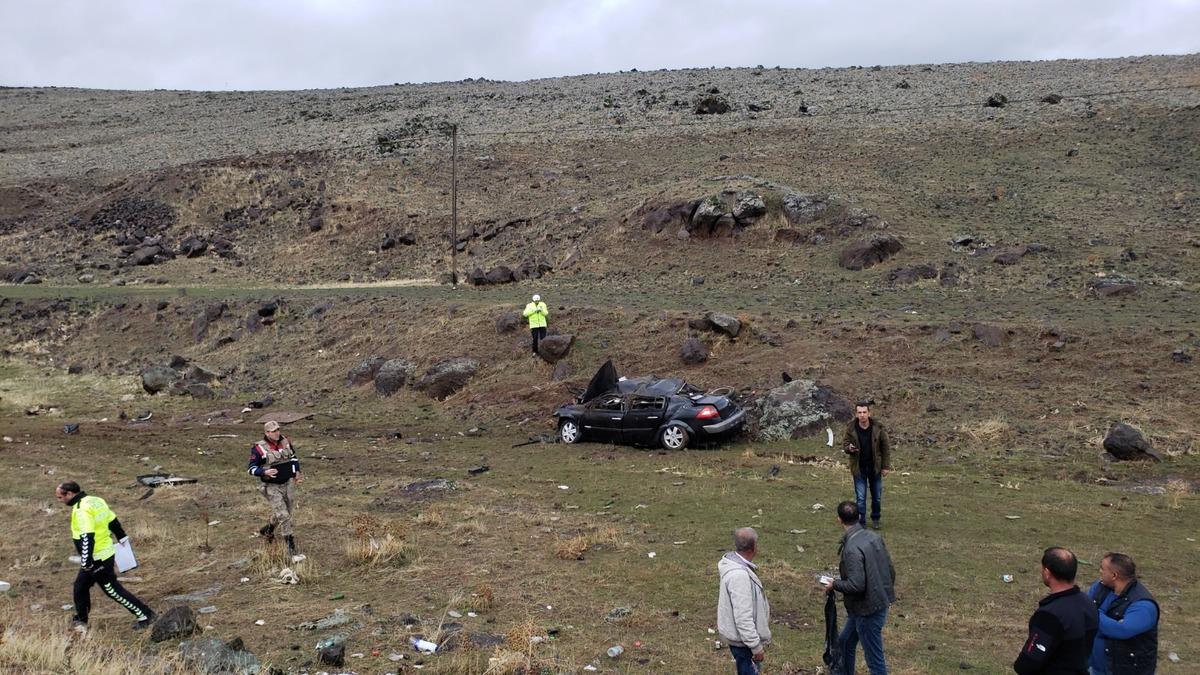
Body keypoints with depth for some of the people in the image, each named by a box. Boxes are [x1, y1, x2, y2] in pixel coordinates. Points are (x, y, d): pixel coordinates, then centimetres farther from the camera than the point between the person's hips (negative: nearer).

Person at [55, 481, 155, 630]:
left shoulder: (82, 510, -22)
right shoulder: (95, 501, 7)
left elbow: (87, 538, -29)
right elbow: (113, 521, 16)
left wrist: (86, 562, -27)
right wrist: (122, 538, 26)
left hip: (98, 559, -10)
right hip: (107, 552, 10)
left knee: (112, 590, -1)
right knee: (80, 586, 20)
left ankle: (145, 615, 2)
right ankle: (81, 620, 31)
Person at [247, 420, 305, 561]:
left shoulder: (285, 442, 1)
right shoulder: (259, 448, -15)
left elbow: (293, 457, 18)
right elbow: (252, 468, -8)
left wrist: (297, 473, 6)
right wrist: (265, 472, -27)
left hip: (288, 483, 6)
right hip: (272, 487, -6)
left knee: (287, 513, 20)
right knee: (284, 517, -11)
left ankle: (267, 530, 50)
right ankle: (292, 551, -8)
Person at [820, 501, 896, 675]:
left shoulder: (852, 548, -25)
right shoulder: (873, 537, -1)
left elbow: (856, 585, -27)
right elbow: (891, 570, 6)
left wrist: (834, 585, -10)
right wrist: (885, 591, 22)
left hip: (868, 610, -9)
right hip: (880, 601, 9)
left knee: (874, 659, 3)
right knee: (845, 641, 25)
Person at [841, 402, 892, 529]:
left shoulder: (878, 427, -11)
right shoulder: (851, 428, -11)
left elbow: (886, 447, -3)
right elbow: (845, 442, 1)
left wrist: (886, 466, -3)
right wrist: (849, 448, -25)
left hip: (875, 467, 1)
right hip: (859, 468, -1)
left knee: (877, 496, 12)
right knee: (860, 497, 3)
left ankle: (875, 519, 32)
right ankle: (861, 522, 14)